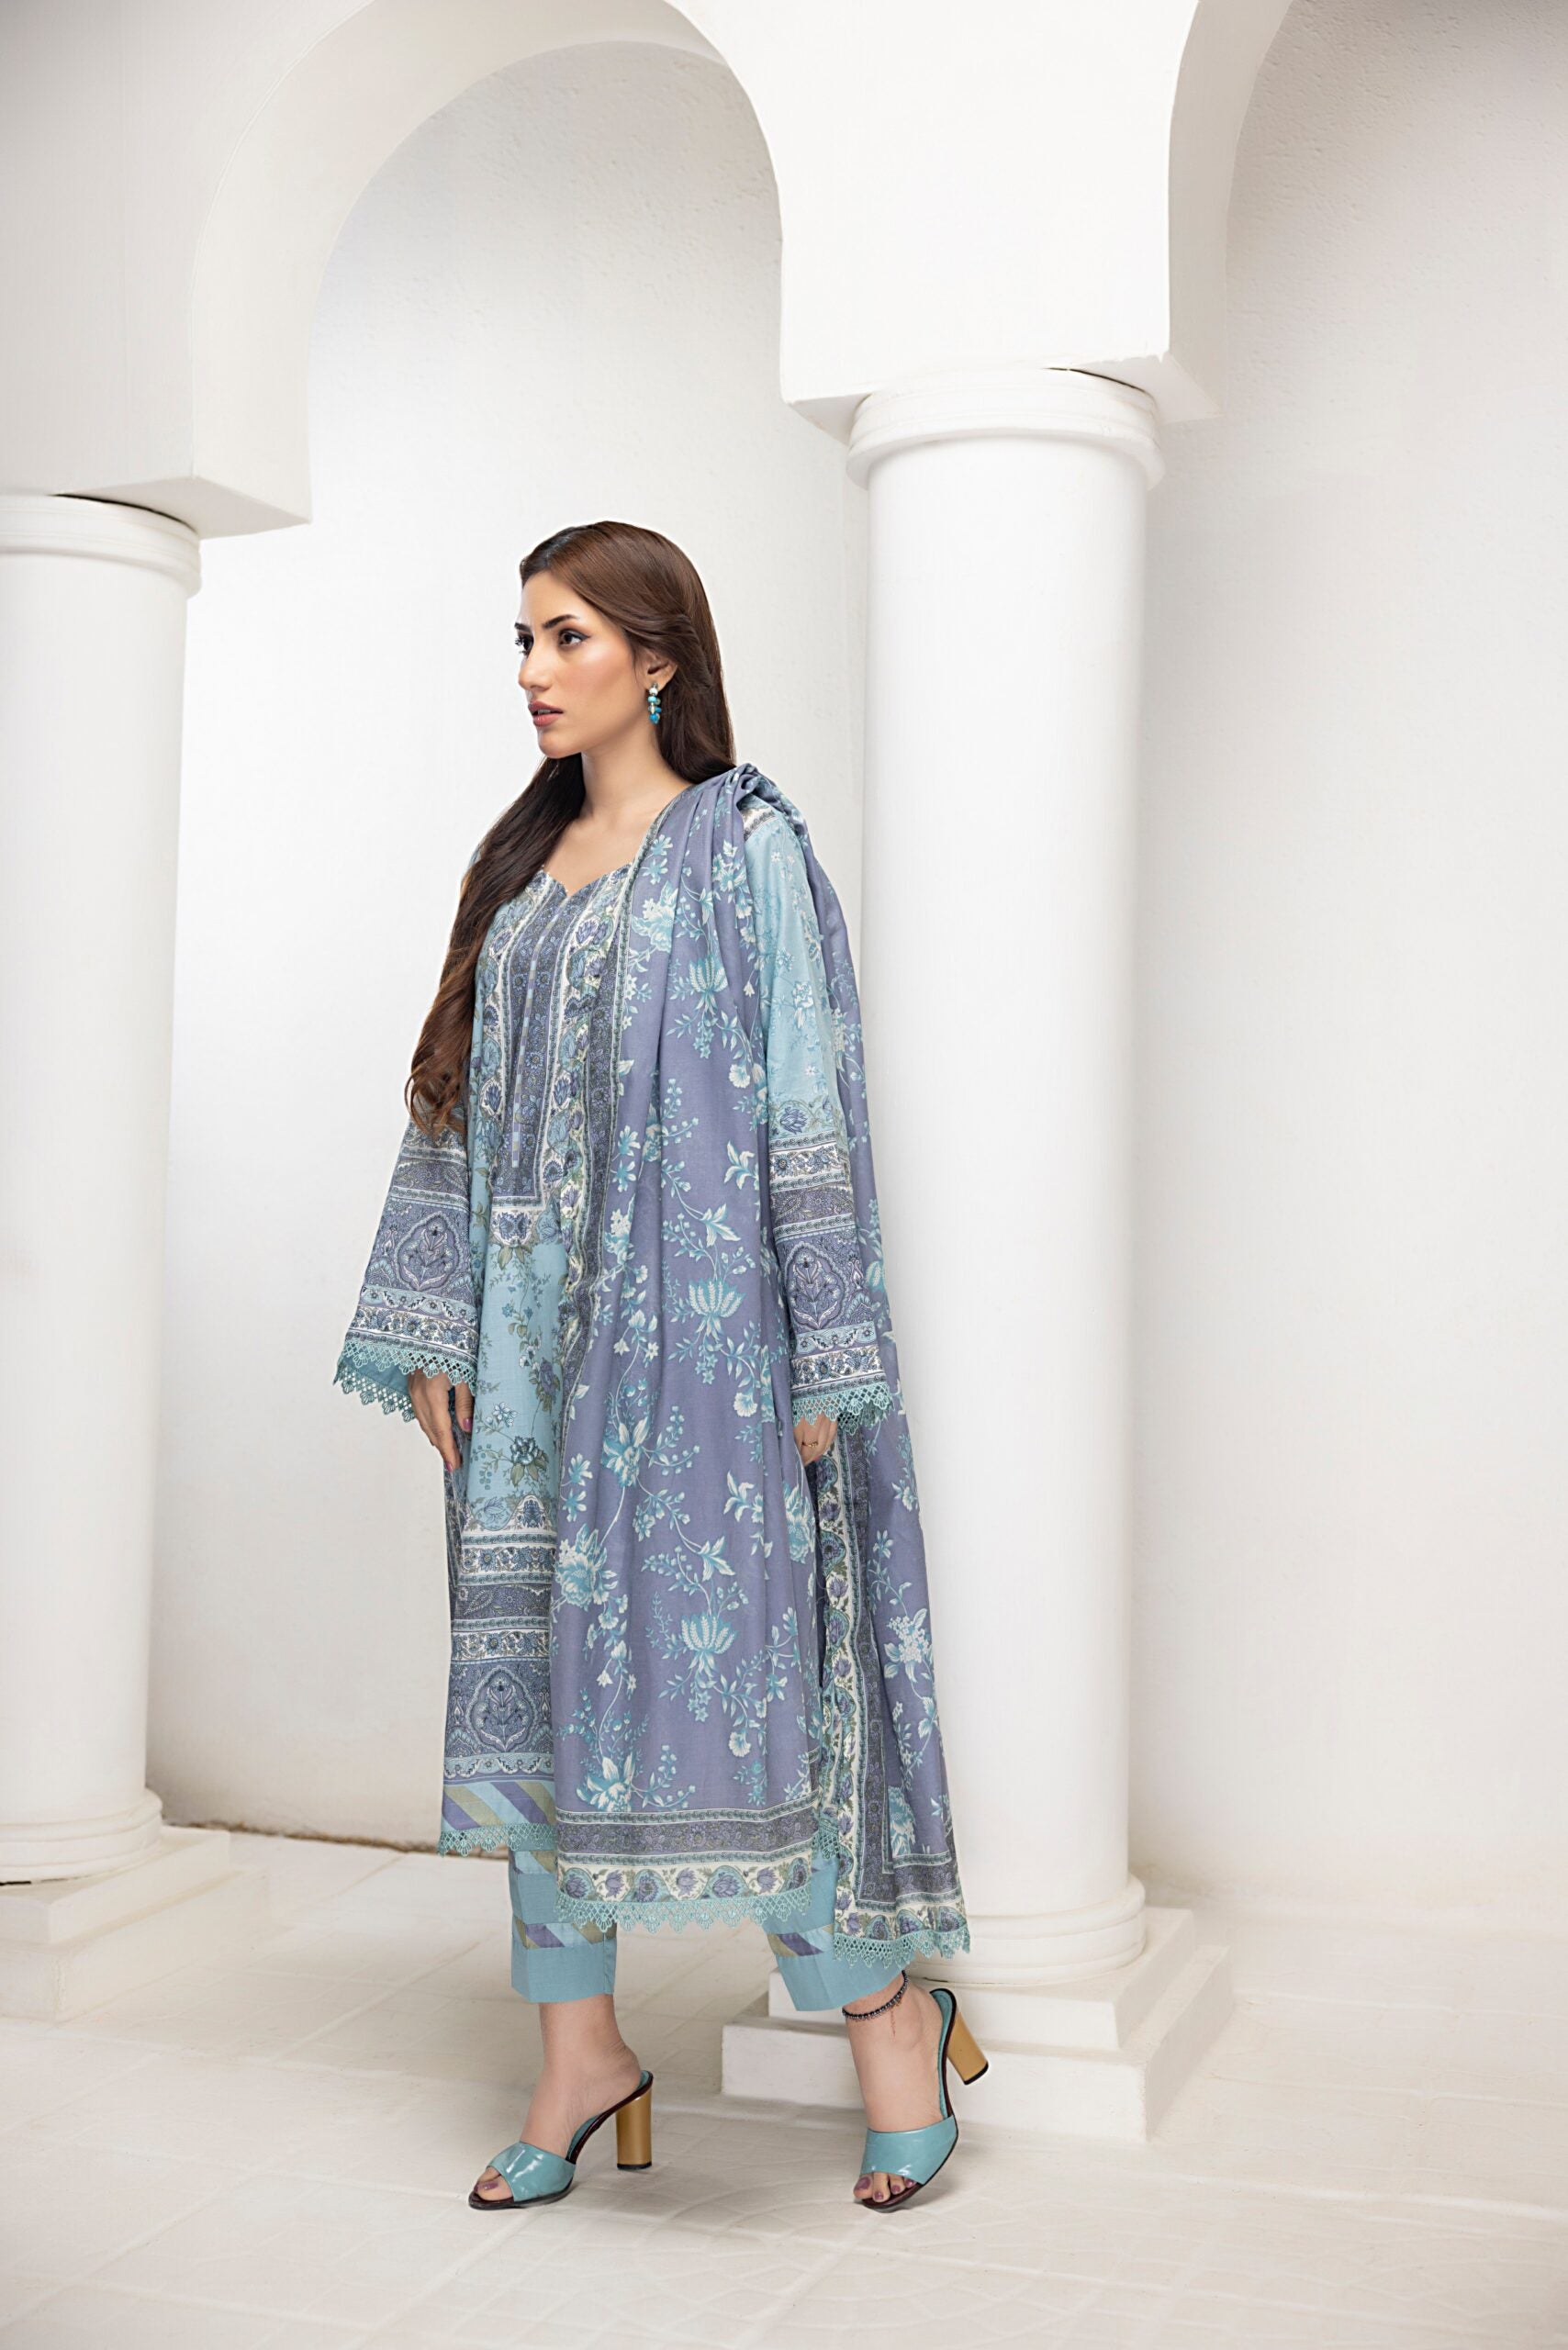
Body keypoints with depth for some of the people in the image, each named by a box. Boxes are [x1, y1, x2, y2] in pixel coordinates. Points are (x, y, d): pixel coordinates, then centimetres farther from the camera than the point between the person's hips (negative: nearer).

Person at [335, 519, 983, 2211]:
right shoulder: (518, 866, 16)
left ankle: (890, 2006, 12)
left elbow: (809, 1104, -8)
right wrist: (436, 1331, 8)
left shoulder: (744, 848, -3)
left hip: (695, 1316, -6)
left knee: (725, 1657, -8)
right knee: (537, 1669, 7)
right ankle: (578, 2047, 19)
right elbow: (460, 1101, 14)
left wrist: (821, 1359, -13)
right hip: (537, 1328, 7)